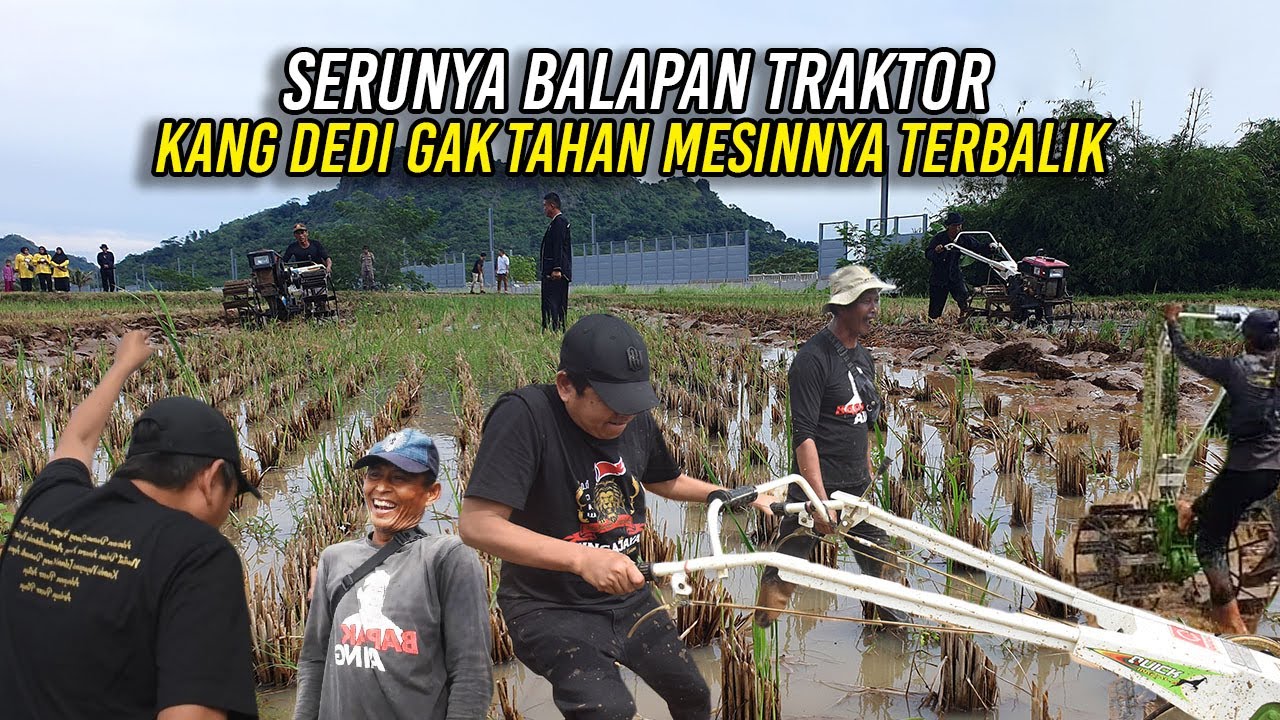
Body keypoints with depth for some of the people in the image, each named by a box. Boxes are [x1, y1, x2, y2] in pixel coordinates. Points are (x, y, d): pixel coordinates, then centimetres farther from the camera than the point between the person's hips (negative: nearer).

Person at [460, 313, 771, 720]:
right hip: (550, 609, -7)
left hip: (626, 597, 7)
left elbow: (666, 482, 21)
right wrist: (583, 558, -40)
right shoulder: (525, 416, -24)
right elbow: (477, 524, -31)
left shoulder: (635, 419, -2)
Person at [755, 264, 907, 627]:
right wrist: (820, 500, -25)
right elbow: (803, 434, -20)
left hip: (858, 488, 8)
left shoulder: (864, 357, 11)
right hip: (815, 486, -8)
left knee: (882, 562, 15)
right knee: (785, 571, -3)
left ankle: (892, 620, 34)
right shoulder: (813, 358, -16)